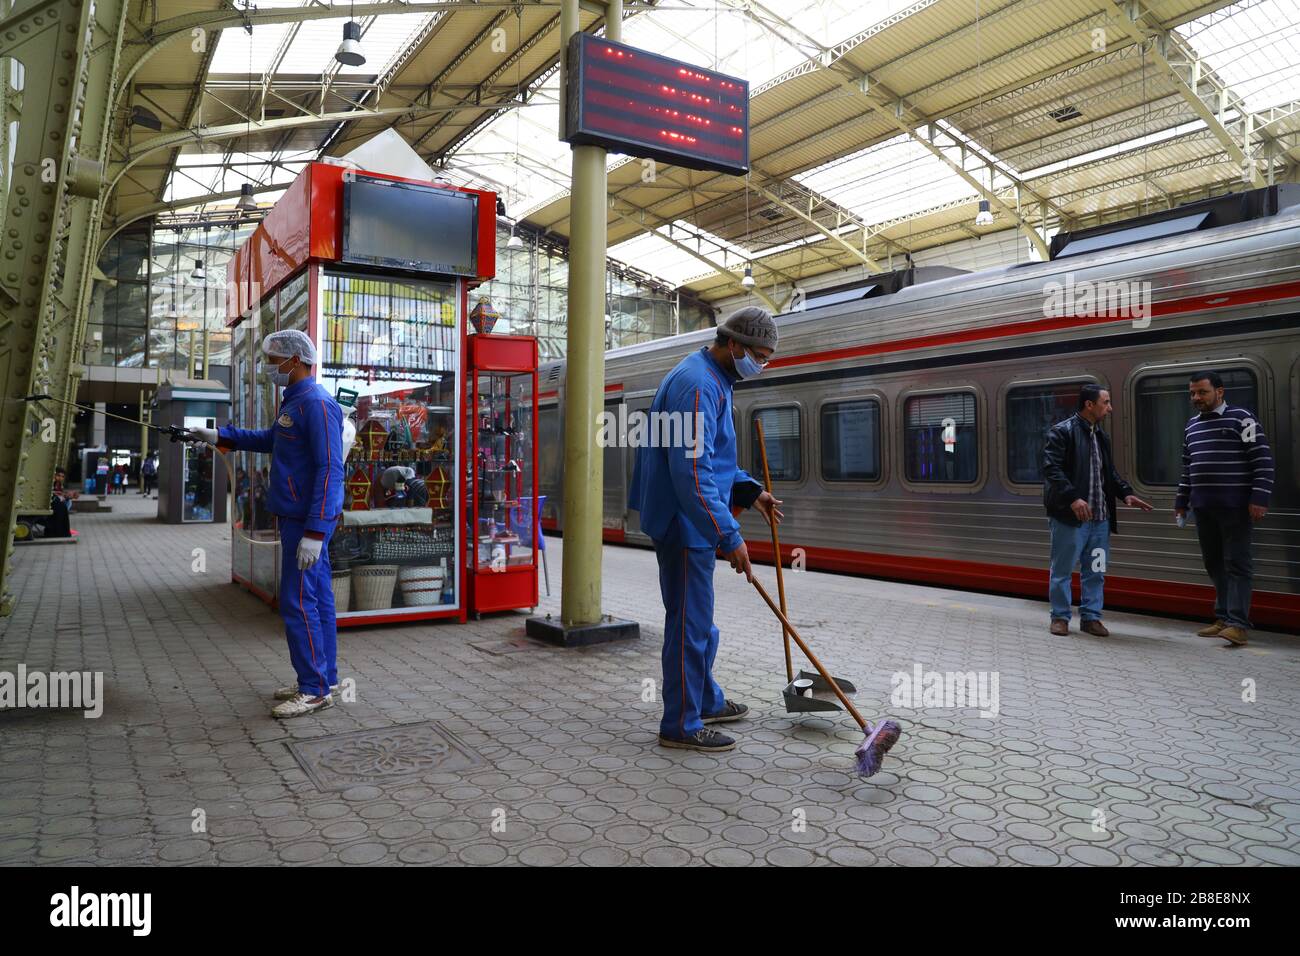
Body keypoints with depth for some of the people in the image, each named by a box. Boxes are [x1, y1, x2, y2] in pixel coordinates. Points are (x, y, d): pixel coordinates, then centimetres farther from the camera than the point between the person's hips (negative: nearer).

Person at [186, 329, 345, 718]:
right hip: (299, 519, 10)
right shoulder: (294, 401, 16)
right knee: (317, 599, 13)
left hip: (306, 521, -10)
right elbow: (269, 439, 34)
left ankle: (315, 690, 1)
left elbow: (330, 469, -23)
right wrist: (218, 435, 26)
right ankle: (324, 680, 21)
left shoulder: (317, 404, -17)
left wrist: (314, 531, -26)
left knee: (298, 602, -7)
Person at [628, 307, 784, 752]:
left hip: (691, 522, 11)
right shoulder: (697, 385, -19)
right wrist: (730, 537, -25)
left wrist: (749, 490, 9)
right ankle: (681, 725, 9)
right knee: (690, 624, -2)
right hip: (685, 524, -11)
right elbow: (692, 472, -26)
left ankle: (706, 701, 36)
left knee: (700, 620, 21)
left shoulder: (712, 381, 16)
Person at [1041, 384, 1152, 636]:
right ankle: (1060, 617, 13)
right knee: (1062, 569, 2)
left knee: (1095, 571, 10)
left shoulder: (1101, 436, 16)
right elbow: (1052, 469, -17)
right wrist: (1073, 498, -26)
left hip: (1100, 517, 7)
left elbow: (1110, 472, 24)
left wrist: (1126, 493, 7)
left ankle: (1090, 617, 20)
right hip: (1069, 516, -7)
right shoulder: (1062, 432, -8)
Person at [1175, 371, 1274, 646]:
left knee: (1236, 563, -5)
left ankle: (1238, 623, -5)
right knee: (1214, 564, 9)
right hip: (1203, 507, 6)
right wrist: (1181, 501, 20)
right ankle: (1223, 617, 17)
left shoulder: (1241, 419, -4)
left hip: (1234, 506, -6)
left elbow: (1262, 460, -9)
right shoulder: (1192, 426, 16)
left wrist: (1259, 498, -16)